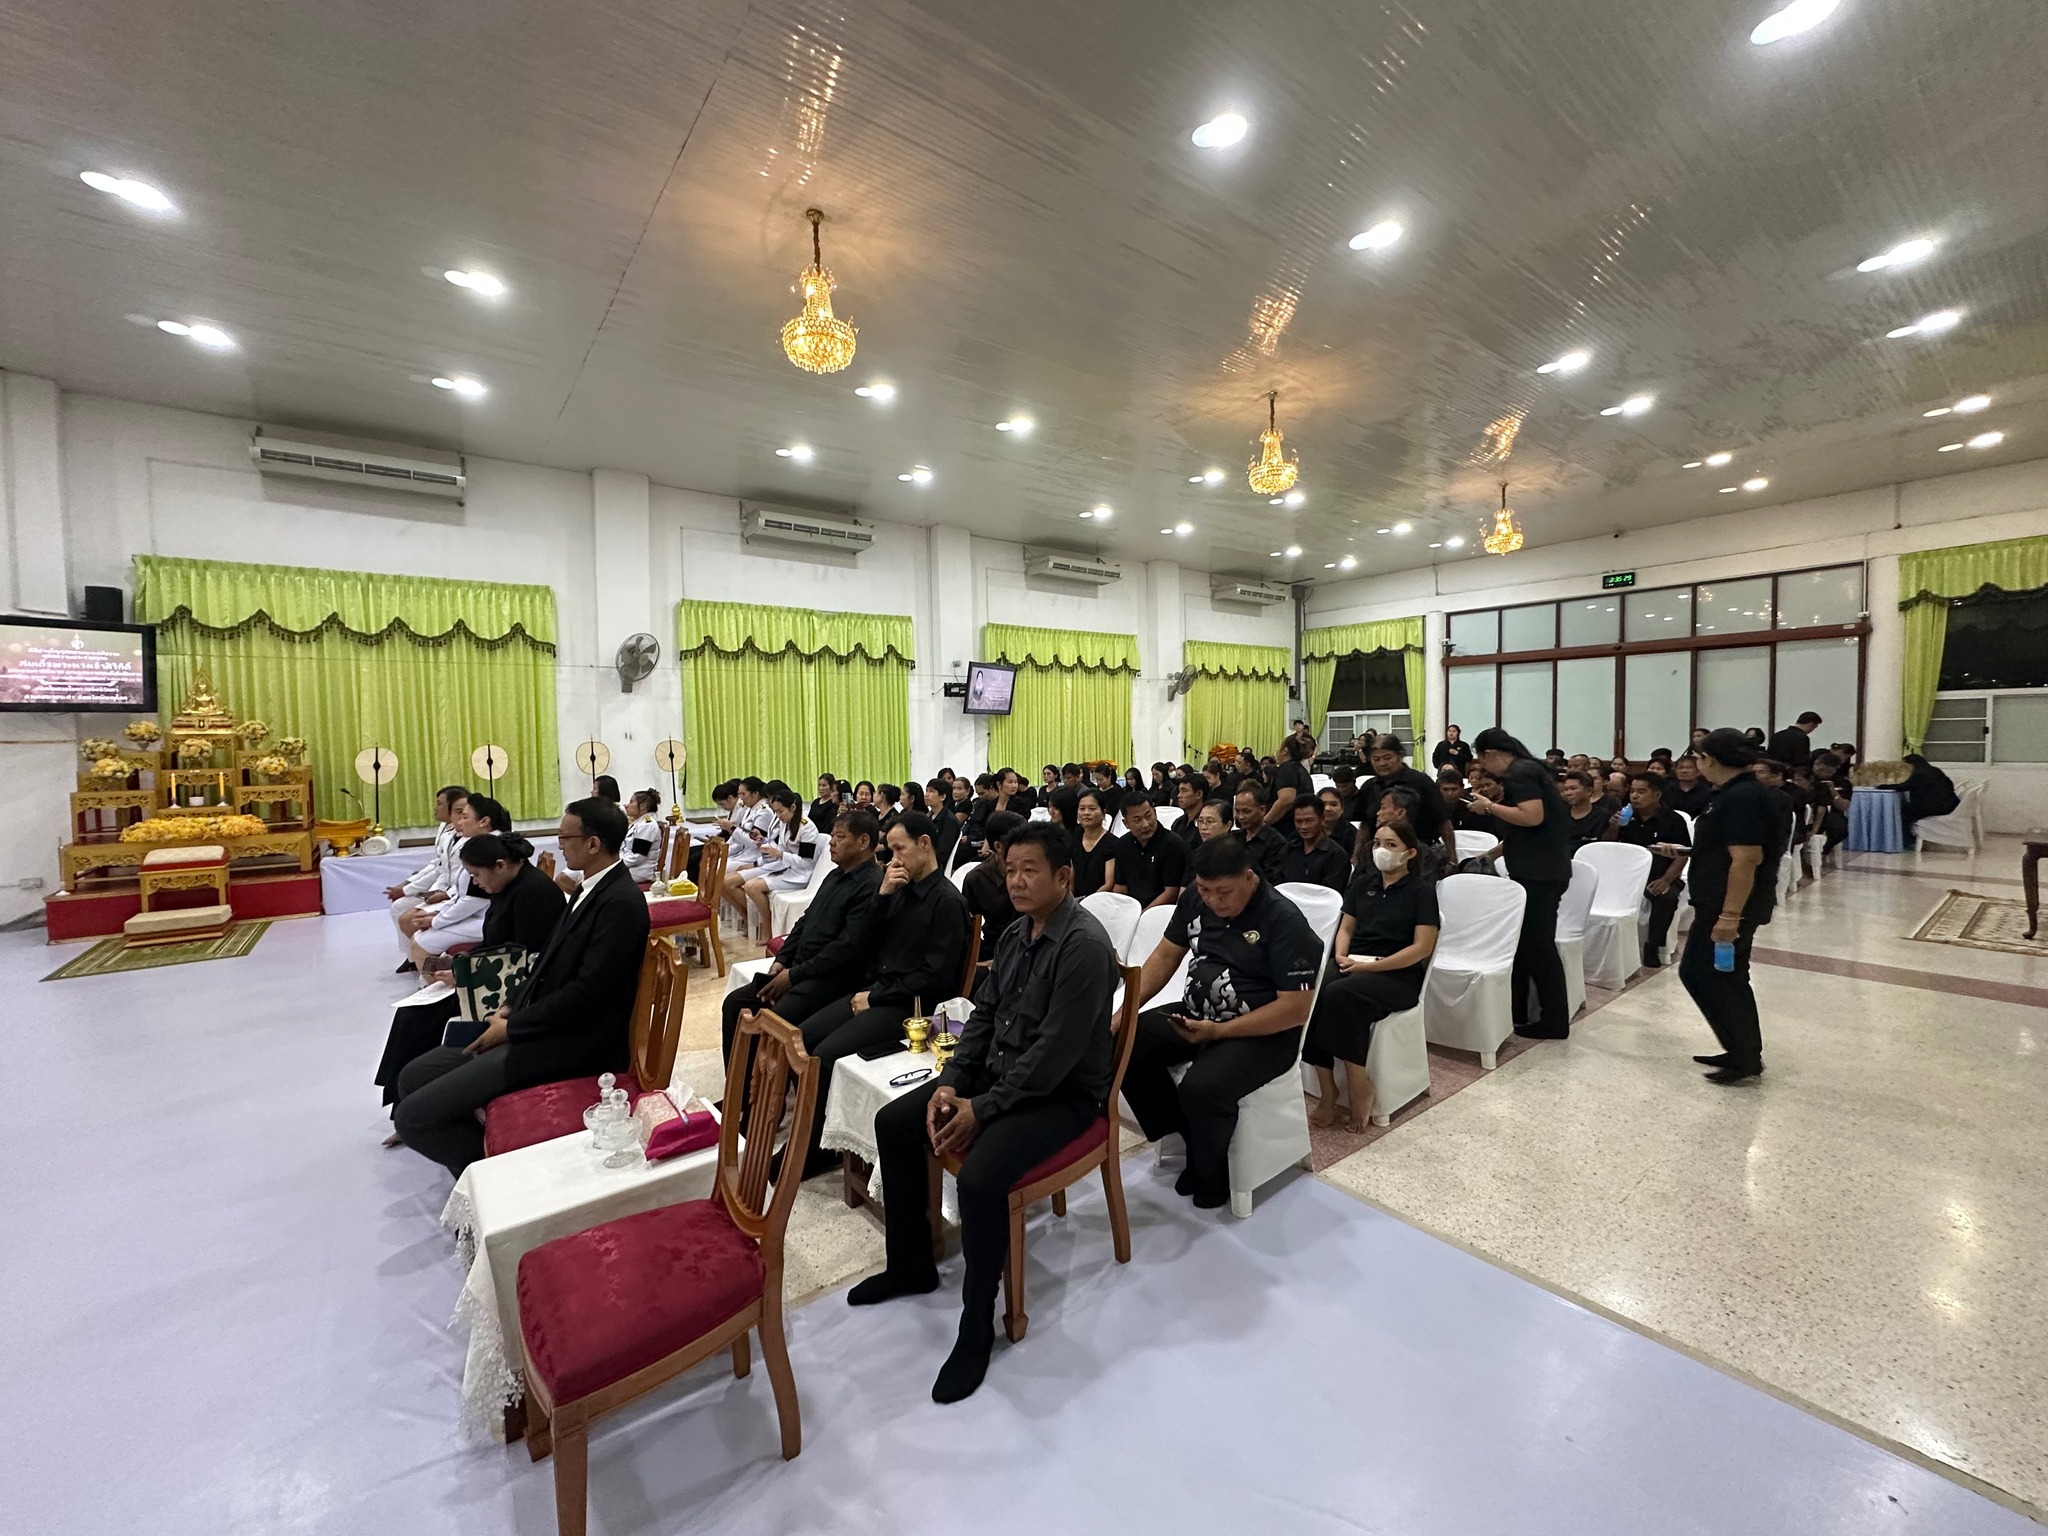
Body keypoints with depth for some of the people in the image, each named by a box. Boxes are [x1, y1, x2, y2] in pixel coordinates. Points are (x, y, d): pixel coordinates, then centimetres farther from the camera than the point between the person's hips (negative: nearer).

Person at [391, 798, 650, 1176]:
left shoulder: (622, 902, -21)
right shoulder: (592, 888, 10)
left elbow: (587, 991, -24)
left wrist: (512, 1028, -13)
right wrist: (512, 1007, 6)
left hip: (572, 1044, -10)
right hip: (541, 1026, 10)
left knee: (414, 1116, -11)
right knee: (414, 1076, 11)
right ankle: (486, 1159, 20)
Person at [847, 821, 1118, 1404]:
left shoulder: (1085, 946, -23)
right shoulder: (1015, 934, 4)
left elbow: (1056, 1052, -25)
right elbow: (983, 1016, 8)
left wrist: (982, 1110, -20)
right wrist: (949, 1084, -5)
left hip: (1061, 1094, -9)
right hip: (997, 1072, 9)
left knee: (979, 1176, -29)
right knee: (893, 1123, 5)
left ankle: (977, 1327, -3)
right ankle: (911, 1266, 24)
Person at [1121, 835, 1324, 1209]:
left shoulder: (1284, 920, -19)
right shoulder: (1195, 900, 0)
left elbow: (1295, 1009, -20)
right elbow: (1165, 956, 7)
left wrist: (1218, 1031, -23)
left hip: (1263, 1032, -6)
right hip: (1195, 1015, 7)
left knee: (1202, 1087, -31)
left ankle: (1209, 1169, 2)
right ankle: (1188, 1136, 5)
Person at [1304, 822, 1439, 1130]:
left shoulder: (1422, 891, -1)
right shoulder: (1363, 882, 15)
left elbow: (1422, 947, -9)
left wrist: (1371, 966, -16)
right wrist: (1342, 956, -6)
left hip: (1398, 976, -5)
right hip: (1354, 967, 5)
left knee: (1340, 994, -35)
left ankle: (1358, 1084, -18)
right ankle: (1327, 1092, -20)